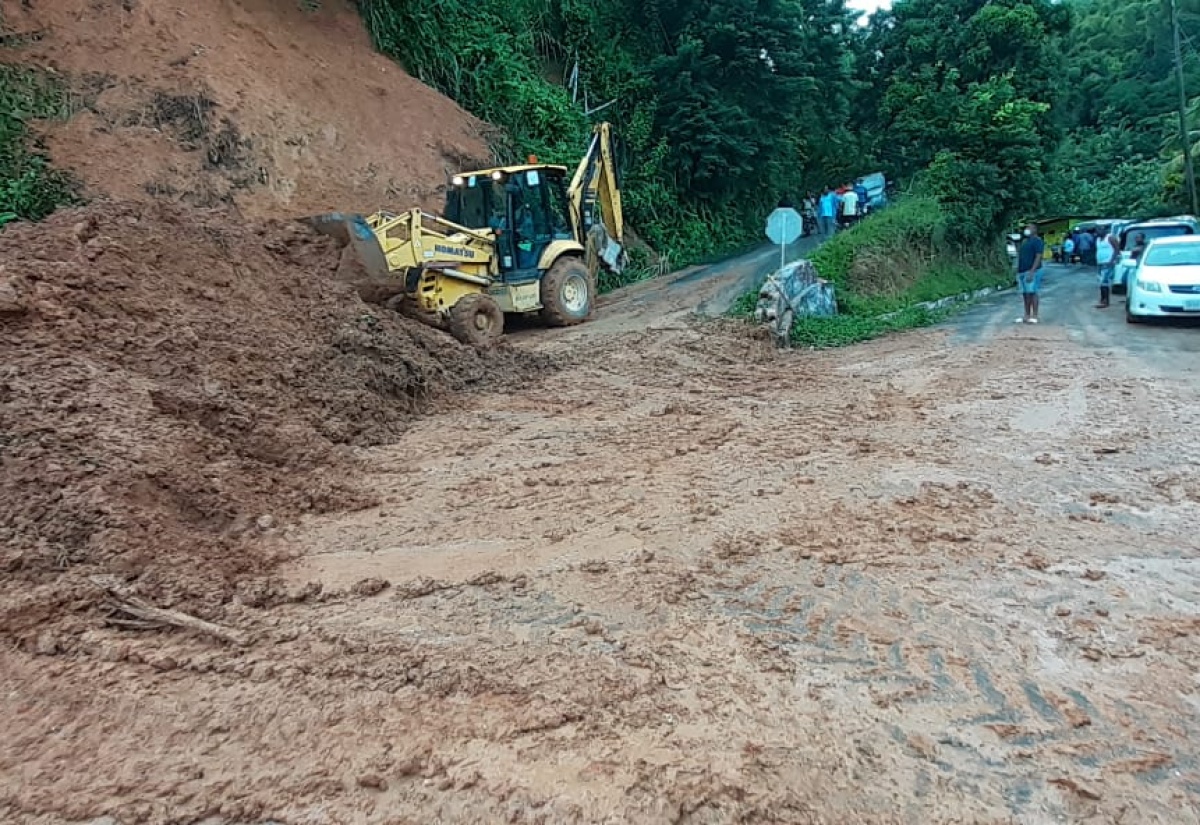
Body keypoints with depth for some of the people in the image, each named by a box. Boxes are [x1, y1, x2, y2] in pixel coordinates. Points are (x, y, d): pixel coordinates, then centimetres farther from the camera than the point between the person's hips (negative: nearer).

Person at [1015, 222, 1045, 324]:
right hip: (1022, 271, 8)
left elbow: (1038, 257, -12)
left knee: (1032, 293, -10)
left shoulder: (1037, 241, -4)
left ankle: (1034, 316, -9)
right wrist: (1017, 272, 16)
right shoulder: (1023, 242, 21)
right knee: (1025, 294, 7)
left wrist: (1032, 272, -21)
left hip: (1032, 271, -8)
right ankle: (1027, 315, 10)